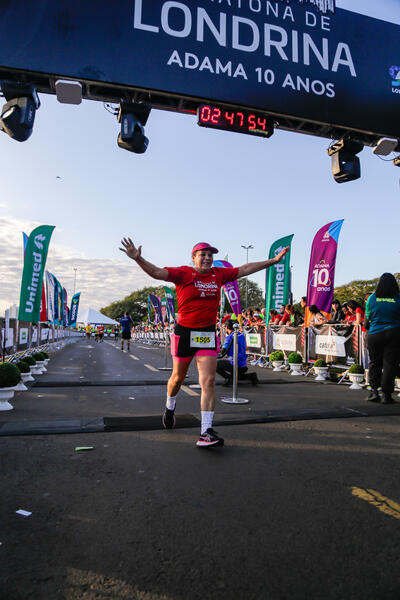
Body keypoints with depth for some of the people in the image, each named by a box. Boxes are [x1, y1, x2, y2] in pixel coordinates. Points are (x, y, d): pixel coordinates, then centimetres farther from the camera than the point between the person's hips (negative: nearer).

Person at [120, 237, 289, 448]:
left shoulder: (219, 274, 6)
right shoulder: (183, 273, -6)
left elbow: (245, 269, 14)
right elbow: (156, 272, -17)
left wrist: (274, 260, 18)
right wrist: (138, 259, -34)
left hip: (208, 333, 3)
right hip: (184, 331, -2)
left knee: (208, 381, -6)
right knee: (178, 377, 15)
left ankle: (206, 432, -2)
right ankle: (170, 407, 47)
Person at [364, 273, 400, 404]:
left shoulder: (372, 298, 0)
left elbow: (366, 322, 6)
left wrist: (368, 327, 24)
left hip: (374, 334, 1)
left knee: (374, 363, 14)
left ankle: (374, 391, 9)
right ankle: (386, 394, 5)